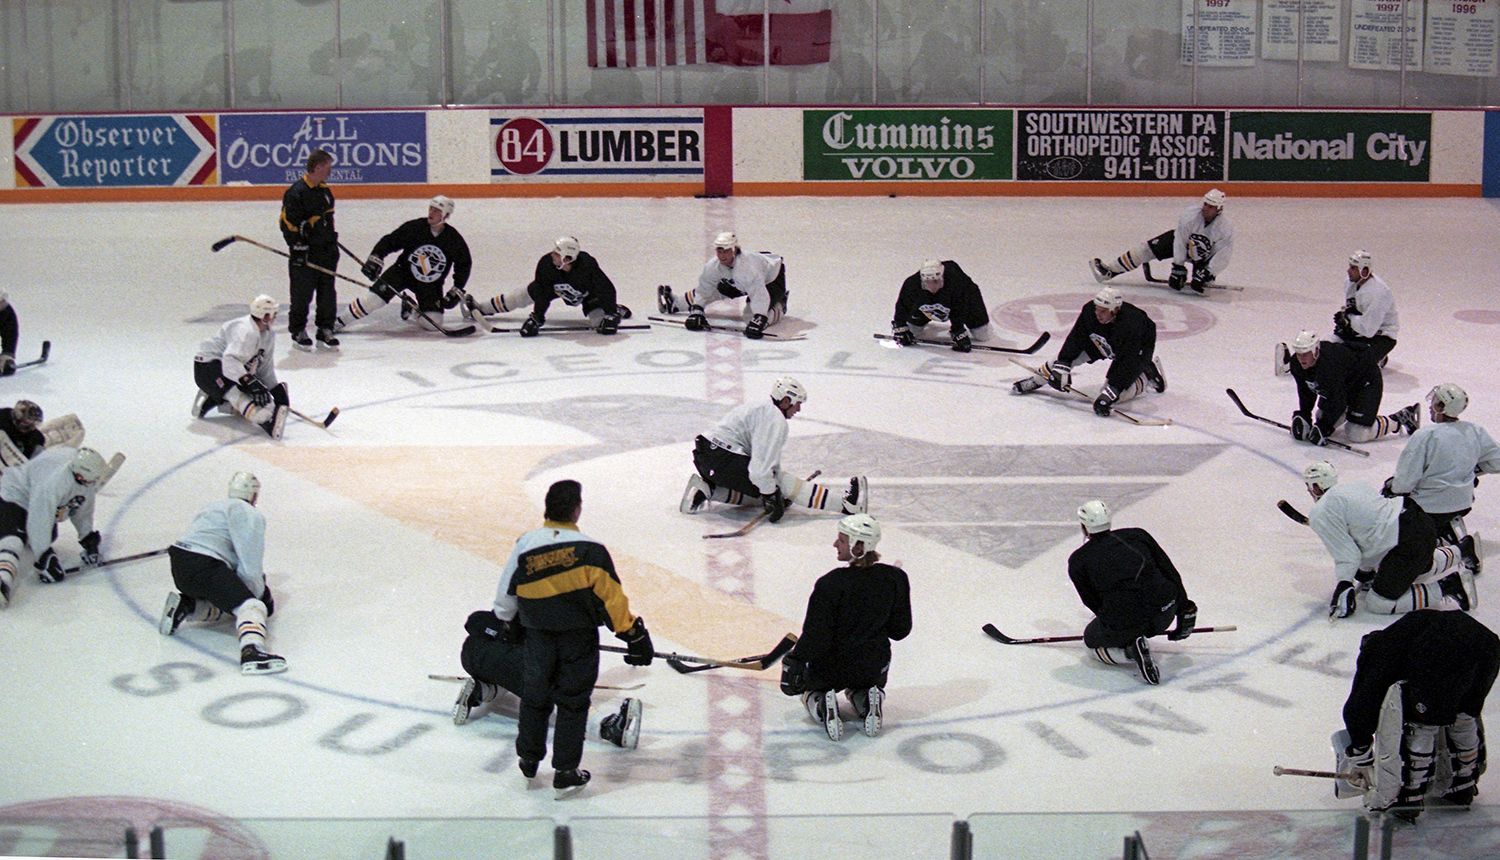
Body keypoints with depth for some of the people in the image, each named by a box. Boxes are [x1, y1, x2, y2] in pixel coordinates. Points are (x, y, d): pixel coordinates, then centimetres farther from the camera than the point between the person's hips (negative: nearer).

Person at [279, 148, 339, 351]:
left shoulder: (325, 190, 10)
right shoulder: (296, 193, -15)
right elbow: (288, 223, -16)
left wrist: (333, 243, 22)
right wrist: (298, 248, -17)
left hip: (326, 251, 7)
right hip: (304, 253, -7)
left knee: (327, 293, 9)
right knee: (302, 294, 1)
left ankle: (325, 330, 19)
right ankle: (298, 332, 12)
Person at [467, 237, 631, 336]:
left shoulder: (588, 265, -44)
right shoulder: (546, 264, -33)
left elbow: (607, 289, -38)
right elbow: (543, 293, -26)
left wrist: (611, 315, -40)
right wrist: (537, 317, -33)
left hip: (588, 292, -3)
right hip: (558, 287, 3)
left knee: (599, 321, -23)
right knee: (529, 292, -1)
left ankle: (616, 310, 15)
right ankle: (481, 308, 13)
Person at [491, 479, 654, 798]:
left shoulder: (525, 545, -9)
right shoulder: (590, 550, -17)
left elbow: (506, 595, 2)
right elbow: (612, 599, -15)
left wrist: (509, 625, 21)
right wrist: (635, 636, -5)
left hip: (537, 638, 3)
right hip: (579, 640, -3)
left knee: (535, 696, 19)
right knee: (572, 702, 8)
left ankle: (529, 759, 35)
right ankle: (565, 773, 11)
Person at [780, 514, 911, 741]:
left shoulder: (830, 584, -26)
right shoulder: (894, 578, -13)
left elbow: (815, 636, -21)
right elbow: (900, 630, -3)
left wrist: (794, 663, -7)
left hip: (830, 667, -3)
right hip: (875, 666, 3)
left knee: (812, 691, 31)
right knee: (865, 687, 38)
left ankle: (823, 707, -4)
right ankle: (869, 703, 3)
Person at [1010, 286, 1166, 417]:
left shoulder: (1130, 325, -43)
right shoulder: (1090, 311, -28)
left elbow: (1126, 364, -43)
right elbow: (1076, 339, -19)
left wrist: (1109, 393, -49)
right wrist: (1062, 366, -26)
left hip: (1138, 348, -5)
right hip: (1104, 341, 5)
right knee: (1070, 352, -9)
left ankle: (1147, 373, 6)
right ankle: (1036, 380, 11)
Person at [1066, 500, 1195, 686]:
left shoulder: (1078, 561, 10)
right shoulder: (1137, 536, 15)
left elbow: (1092, 602, 16)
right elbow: (1171, 573, 16)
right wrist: (1184, 608, 23)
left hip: (1123, 623, -4)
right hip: (1164, 614, 4)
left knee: (1092, 638, 26)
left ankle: (1133, 650, -2)